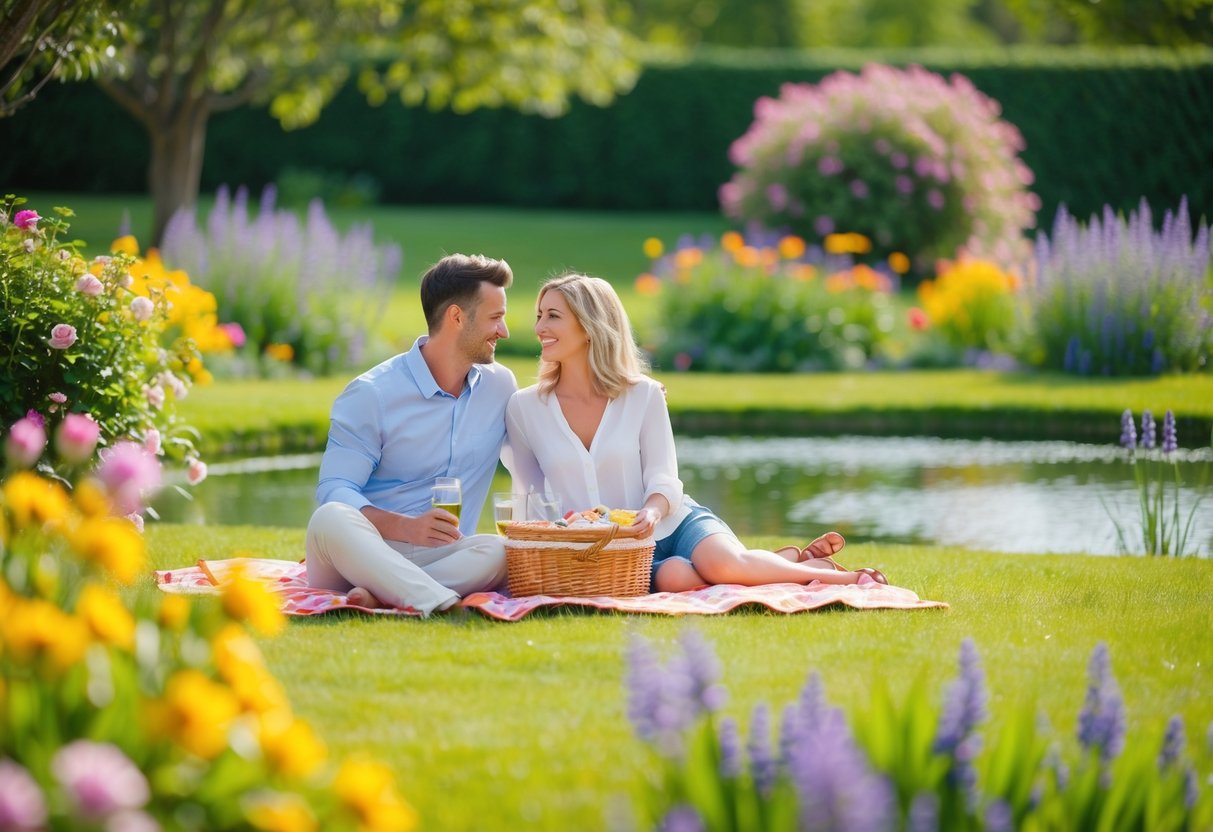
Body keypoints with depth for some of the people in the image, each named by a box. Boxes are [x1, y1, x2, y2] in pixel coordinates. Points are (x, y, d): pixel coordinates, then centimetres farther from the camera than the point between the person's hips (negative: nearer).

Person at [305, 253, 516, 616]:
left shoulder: (501, 387, 11)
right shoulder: (371, 394, -4)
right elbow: (334, 491, -12)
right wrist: (406, 527, -29)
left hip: (437, 558, 3)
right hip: (359, 553, -3)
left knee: (498, 551, -30)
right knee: (331, 519, -38)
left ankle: (380, 595, -39)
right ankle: (448, 605, -53)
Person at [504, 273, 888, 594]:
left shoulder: (643, 395, -3)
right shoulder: (524, 408, -1)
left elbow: (664, 480, -4)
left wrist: (653, 510, -27)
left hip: (673, 523, 0)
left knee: (723, 564, -34)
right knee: (675, 577, -35)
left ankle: (815, 567, -5)